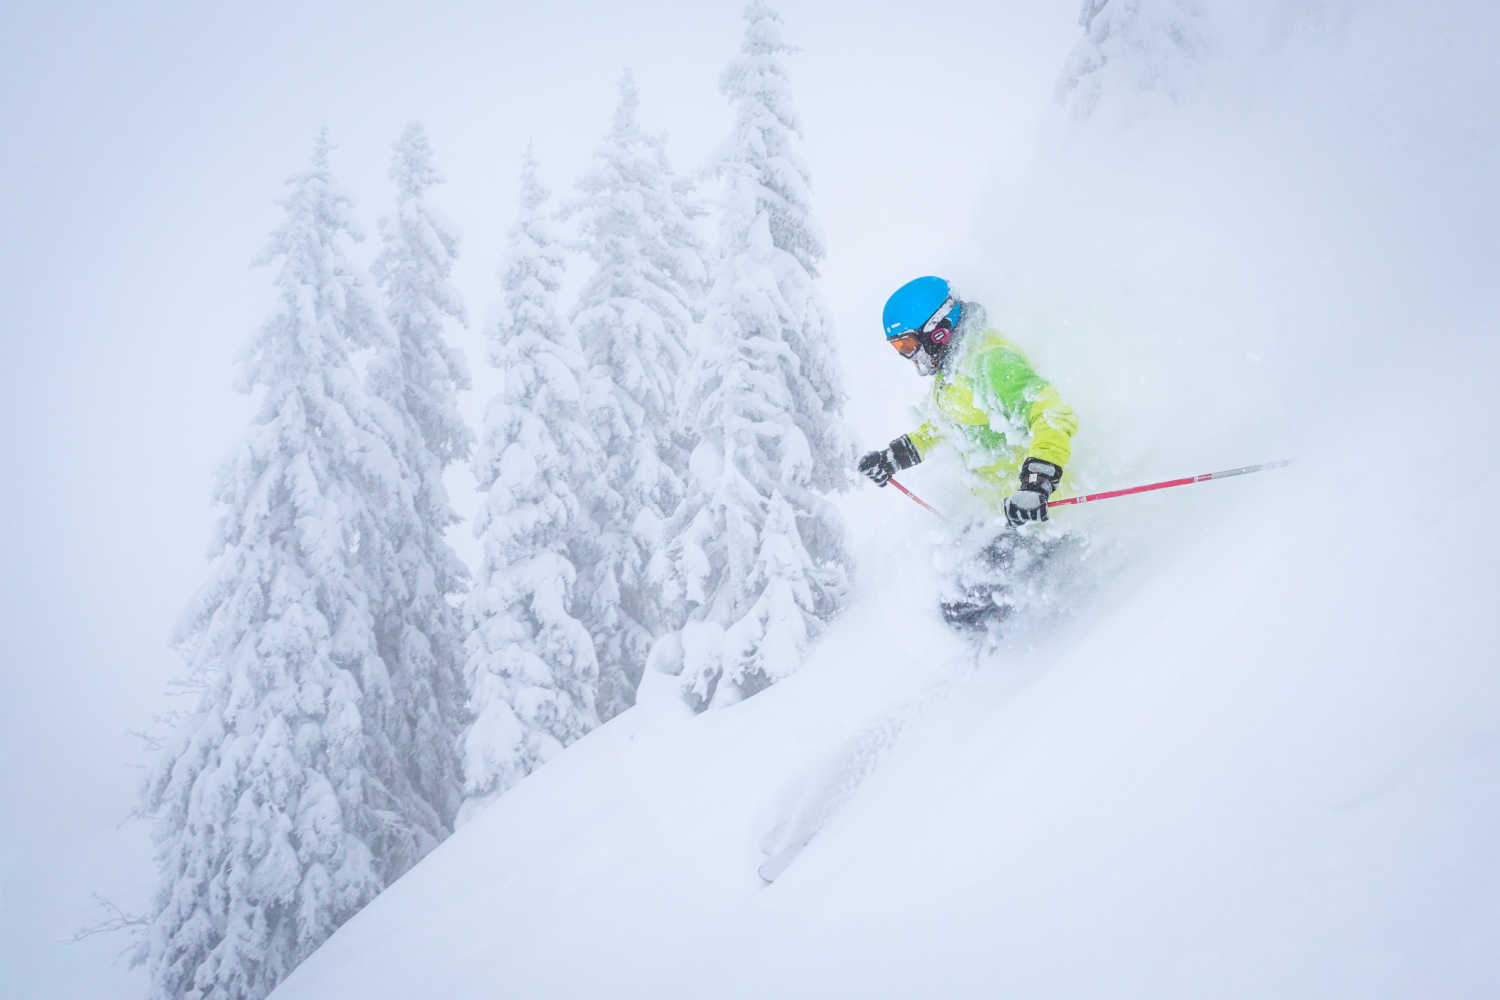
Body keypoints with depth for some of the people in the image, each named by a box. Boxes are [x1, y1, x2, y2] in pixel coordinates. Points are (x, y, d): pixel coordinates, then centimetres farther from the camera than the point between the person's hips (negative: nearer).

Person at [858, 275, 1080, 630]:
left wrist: (1036, 484, -43)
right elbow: (941, 425, 30)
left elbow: (1054, 418, -31)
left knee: (966, 606, -15)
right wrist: (894, 456, 27)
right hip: (1009, 512, 10)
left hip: (1045, 511, -10)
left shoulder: (991, 361, -21)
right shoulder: (952, 366, 10)